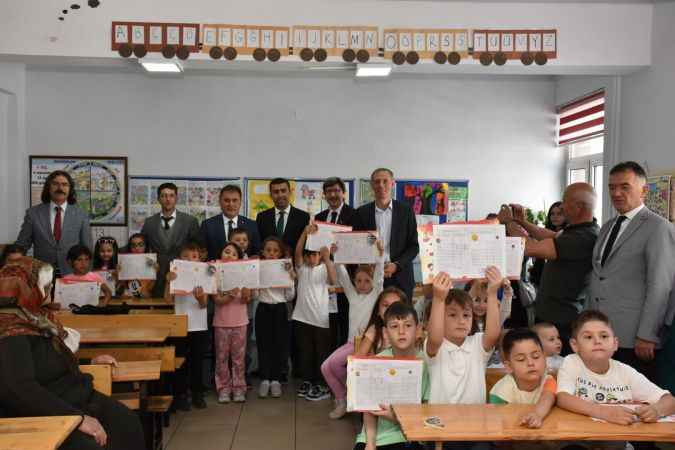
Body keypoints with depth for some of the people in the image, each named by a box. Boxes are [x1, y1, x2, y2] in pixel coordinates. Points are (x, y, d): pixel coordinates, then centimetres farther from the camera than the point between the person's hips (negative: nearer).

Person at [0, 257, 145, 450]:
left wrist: (90, 362, 31)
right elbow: (20, 390, -30)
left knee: (128, 423, -10)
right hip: (43, 417, -9)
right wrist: (79, 418, -33)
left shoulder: (37, 317, 12)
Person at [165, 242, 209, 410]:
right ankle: (180, 395, 15)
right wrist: (168, 282, -25)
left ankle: (197, 394, 22)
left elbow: (204, 304, -6)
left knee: (197, 362, 10)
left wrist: (200, 298, -29)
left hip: (199, 327, 1)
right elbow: (167, 298, -11)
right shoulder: (176, 276, -1)